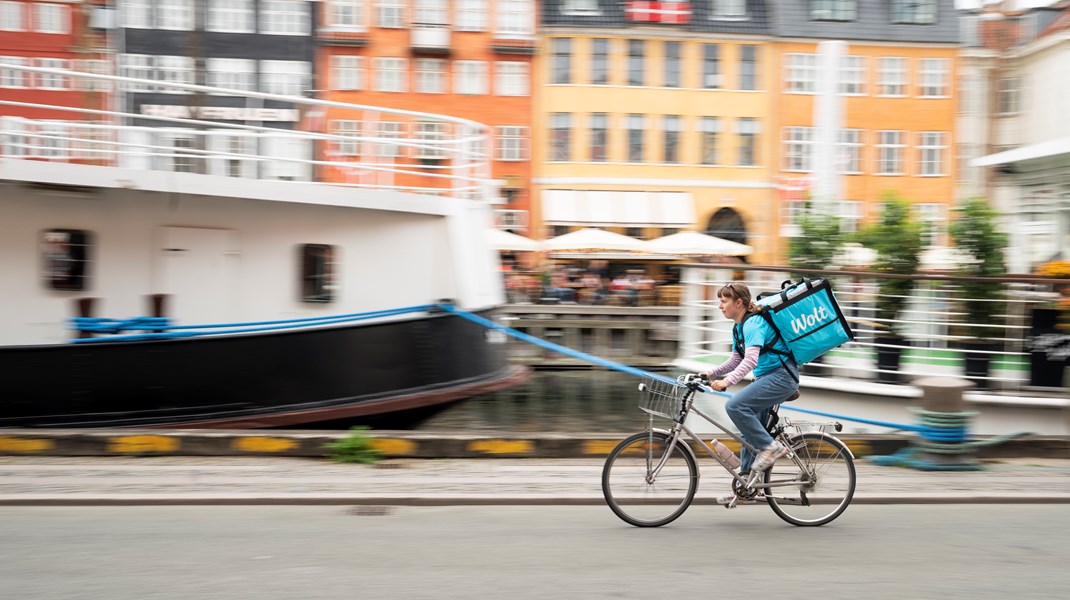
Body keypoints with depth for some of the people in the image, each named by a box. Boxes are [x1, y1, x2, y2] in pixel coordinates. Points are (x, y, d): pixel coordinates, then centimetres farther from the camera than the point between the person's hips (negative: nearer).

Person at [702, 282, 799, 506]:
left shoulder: (753, 323, -18)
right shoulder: (738, 328, 12)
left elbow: (751, 359, -30)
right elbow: (736, 360, 18)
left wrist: (726, 381, -37)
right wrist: (711, 373, 6)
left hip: (782, 376, -10)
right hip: (767, 377, 10)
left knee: (735, 406, -25)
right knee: (750, 430, 10)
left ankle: (771, 447, -11)